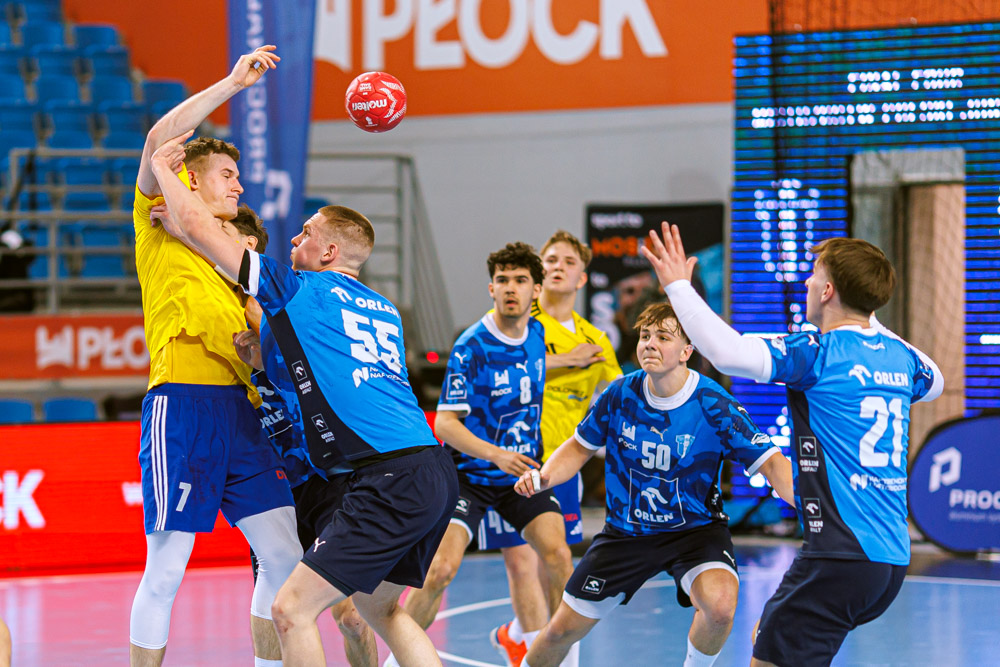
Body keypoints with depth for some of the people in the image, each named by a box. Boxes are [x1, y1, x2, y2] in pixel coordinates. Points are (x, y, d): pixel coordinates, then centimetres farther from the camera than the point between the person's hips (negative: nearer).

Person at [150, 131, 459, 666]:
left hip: (392, 479, -9)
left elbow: (198, 228, 7)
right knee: (378, 607, 26)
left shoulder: (301, 290, 2)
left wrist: (161, 170, 22)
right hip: (435, 475, 9)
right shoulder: (384, 311, 22)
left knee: (292, 611, -7)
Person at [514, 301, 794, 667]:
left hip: (695, 529, -3)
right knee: (562, 630, 7)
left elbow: (771, 463, -21)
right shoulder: (620, 395, -10)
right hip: (626, 531, 3)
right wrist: (543, 478, -14)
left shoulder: (714, 405, -20)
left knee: (719, 605, -34)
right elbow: (580, 446, 5)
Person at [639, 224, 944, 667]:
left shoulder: (819, 352, -11)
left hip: (842, 556, -9)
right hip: (893, 559, 9)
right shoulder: (899, 356, 11)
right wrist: (872, 324, 42)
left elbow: (729, 352, -26)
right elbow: (933, 382, 37)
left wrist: (678, 286, -13)